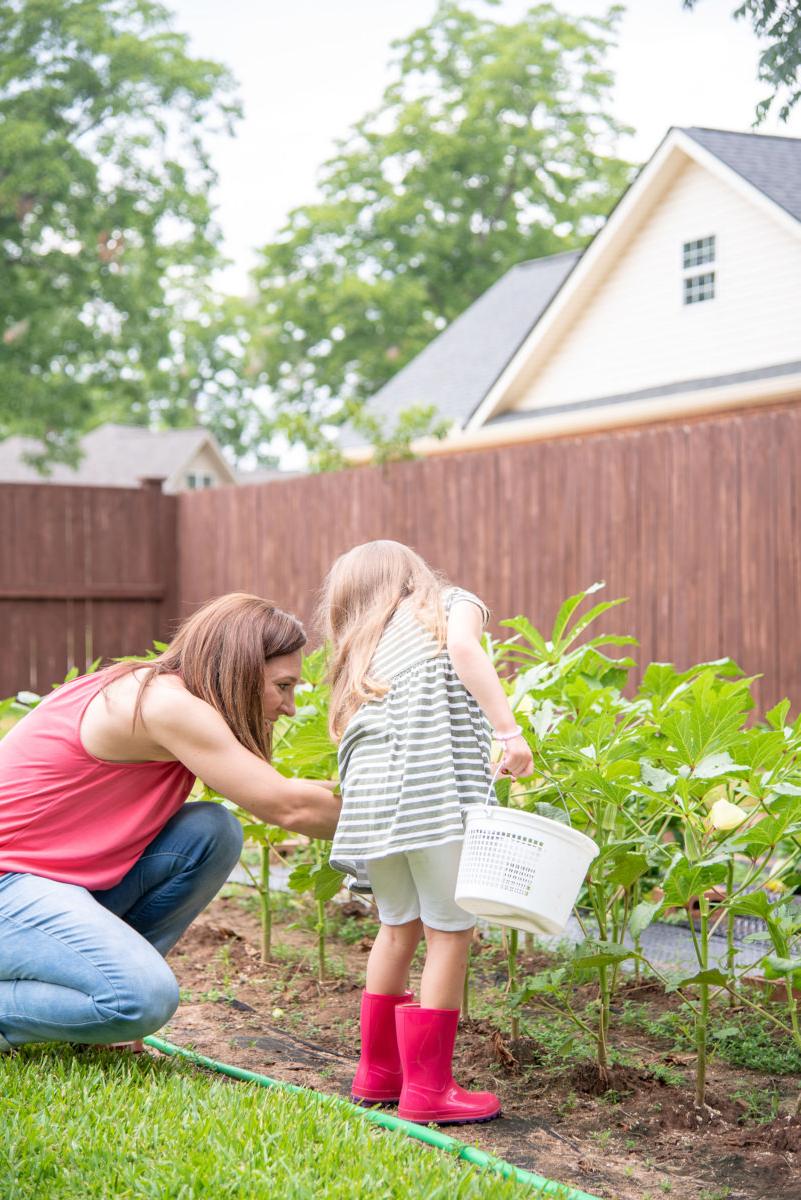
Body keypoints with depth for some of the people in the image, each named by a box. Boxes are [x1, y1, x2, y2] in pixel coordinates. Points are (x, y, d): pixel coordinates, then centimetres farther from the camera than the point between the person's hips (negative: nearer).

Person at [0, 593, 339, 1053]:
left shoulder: (168, 696, 8)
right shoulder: (167, 705, -21)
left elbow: (274, 793, 10)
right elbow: (287, 806, -21)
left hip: (61, 879, 10)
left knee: (214, 833, -7)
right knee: (146, 999, -27)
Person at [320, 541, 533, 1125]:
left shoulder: (364, 651, 28)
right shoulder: (451, 605, 15)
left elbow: (351, 738, 19)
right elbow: (463, 646, -9)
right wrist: (510, 729, -14)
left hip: (369, 795, 6)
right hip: (436, 790, -6)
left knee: (398, 928, 20)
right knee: (451, 931, 1)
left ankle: (378, 1071, 29)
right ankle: (428, 1088, 3)